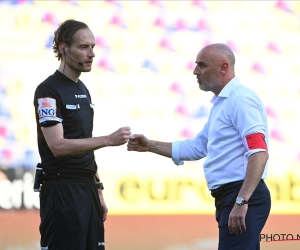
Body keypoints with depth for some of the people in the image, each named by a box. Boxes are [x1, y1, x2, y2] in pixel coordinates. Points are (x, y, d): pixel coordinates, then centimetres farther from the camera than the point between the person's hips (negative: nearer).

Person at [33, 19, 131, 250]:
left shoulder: (83, 90, 16)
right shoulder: (49, 91, -11)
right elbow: (58, 146, -21)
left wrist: (98, 191, 18)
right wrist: (108, 140, -25)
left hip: (87, 188, 8)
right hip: (61, 190, -8)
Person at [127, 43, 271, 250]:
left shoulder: (241, 99, -12)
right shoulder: (221, 103, 21)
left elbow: (259, 153, -23)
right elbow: (197, 147, 30)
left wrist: (241, 202, -28)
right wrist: (150, 146, 24)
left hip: (244, 199, -11)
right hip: (230, 198, 11)